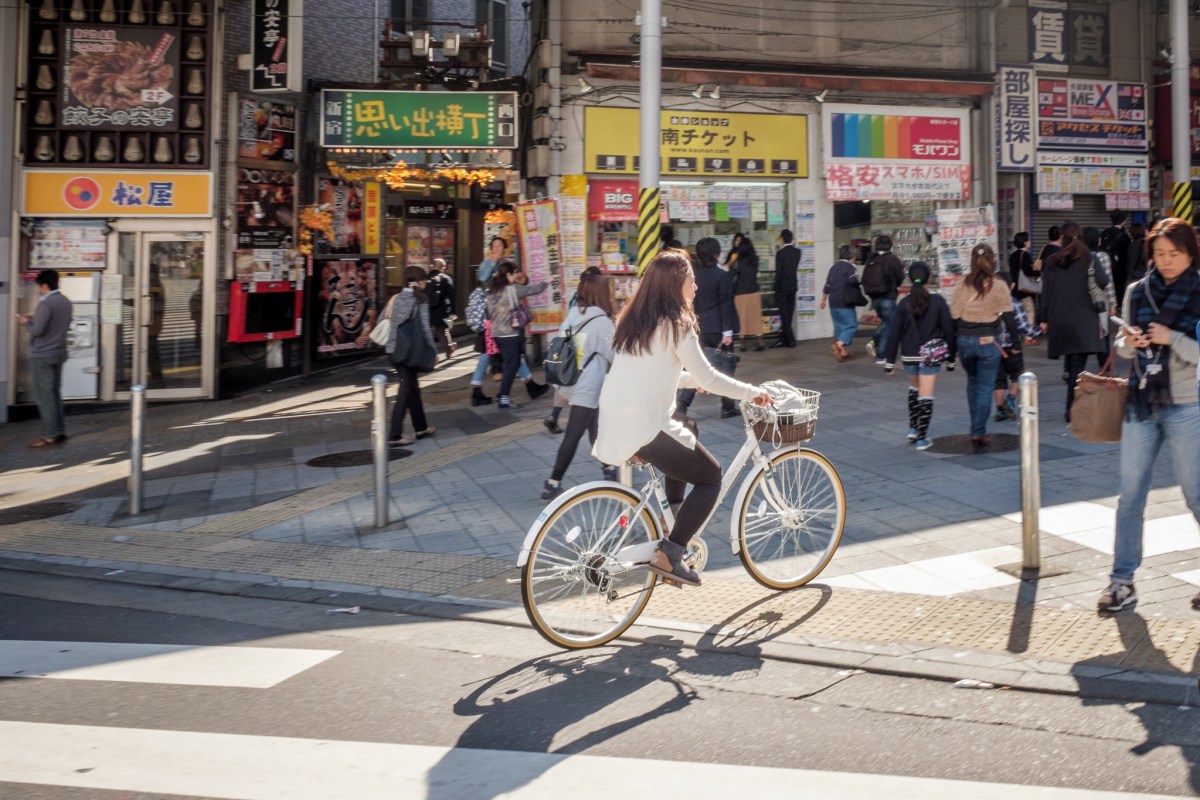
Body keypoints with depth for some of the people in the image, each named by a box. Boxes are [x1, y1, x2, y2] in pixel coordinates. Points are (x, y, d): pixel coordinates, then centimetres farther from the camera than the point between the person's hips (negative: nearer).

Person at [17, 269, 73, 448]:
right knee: (55, 394, 13)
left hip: (43, 355, -8)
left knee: (44, 396, -4)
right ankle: (60, 432, 15)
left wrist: (26, 323, -1)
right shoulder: (65, 302, 10)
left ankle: (50, 436, -4)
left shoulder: (46, 304, -18)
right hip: (58, 353, 8)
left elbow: (37, 330, -21)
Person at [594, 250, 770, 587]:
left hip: (614, 426, 8)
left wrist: (693, 379, 34)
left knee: (683, 436, 33)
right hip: (645, 429, -8)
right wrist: (753, 392, 6)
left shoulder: (634, 320, 15)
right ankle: (669, 554, -2)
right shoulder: (676, 324, -8)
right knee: (711, 477, 8)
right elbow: (708, 378, -7)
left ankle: (672, 530, 32)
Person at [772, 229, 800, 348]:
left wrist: (775, 288, -6)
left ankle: (790, 340, 0)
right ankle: (783, 339, 15)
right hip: (793, 286, 6)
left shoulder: (780, 253, -16)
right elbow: (795, 267, 10)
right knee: (788, 315, 10)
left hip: (783, 287, -6)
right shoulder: (797, 251, 1)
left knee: (784, 314, 1)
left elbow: (779, 272, -16)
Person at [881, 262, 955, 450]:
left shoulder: (904, 303, -4)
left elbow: (895, 333, -3)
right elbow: (948, 329, -5)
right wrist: (951, 355, 5)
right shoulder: (938, 301, -8)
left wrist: (889, 360, 2)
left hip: (909, 356, 3)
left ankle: (913, 429, 23)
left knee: (914, 388, 25)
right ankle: (922, 438, 0)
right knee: (926, 396, 1)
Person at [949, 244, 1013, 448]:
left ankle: (976, 427, 28)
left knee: (972, 382, 22)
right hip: (987, 340, -3)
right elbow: (1007, 316, -4)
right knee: (985, 387, 5)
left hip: (964, 340, 3)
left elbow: (953, 315, 0)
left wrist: (953, 343, 6)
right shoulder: (998, 286, -6)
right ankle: (978, 432, 1)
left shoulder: (964, 284, 0)